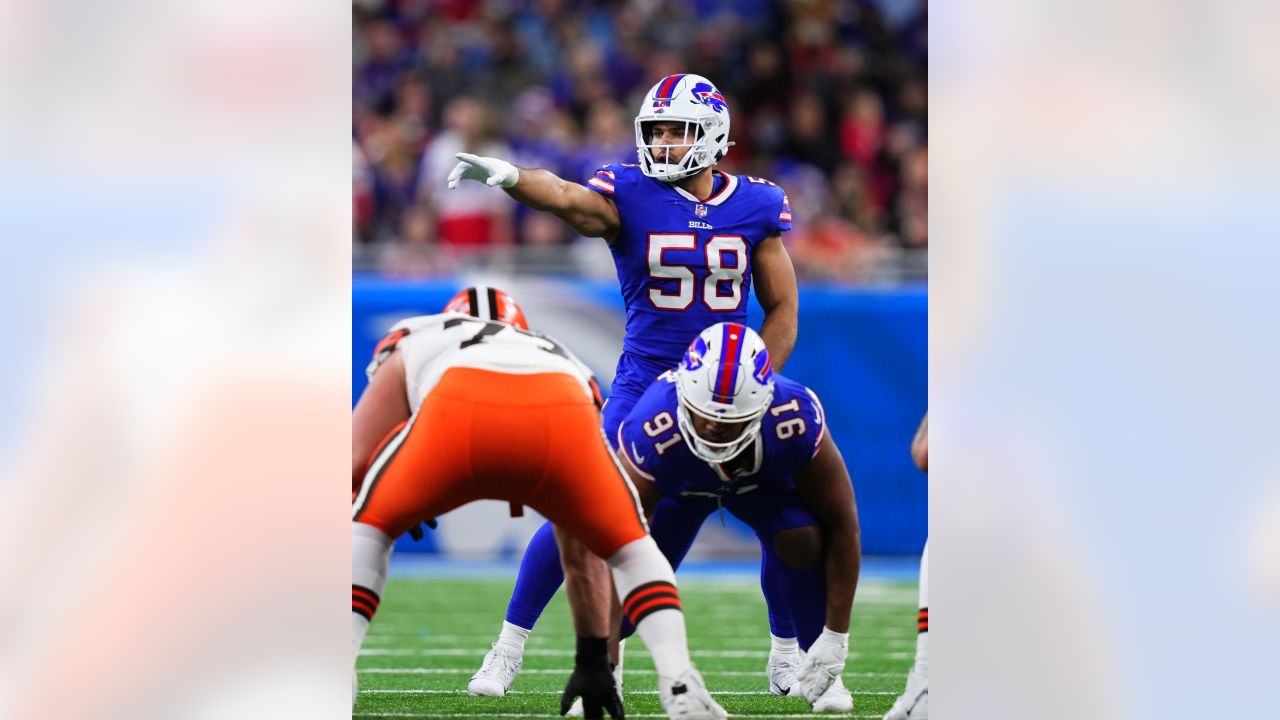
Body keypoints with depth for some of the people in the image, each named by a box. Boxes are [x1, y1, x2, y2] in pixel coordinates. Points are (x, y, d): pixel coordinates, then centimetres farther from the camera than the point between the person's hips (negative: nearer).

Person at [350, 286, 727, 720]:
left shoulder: (410, 346, 43)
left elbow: (352, 463, 31)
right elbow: (581, 554, 50)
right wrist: (593, 661, 56)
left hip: (458, 412, -2)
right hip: (559, 418, 2)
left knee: (368, 528, 26)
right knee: (630, 548, 29)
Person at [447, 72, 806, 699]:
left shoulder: (756, 207, 0)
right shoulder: (630, 195, -8)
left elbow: (782, 308, 7)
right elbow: (567, 199, -29)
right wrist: (508, 176, -50)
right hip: (645, 383, -2)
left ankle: (787, 655, 22)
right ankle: (508, 648, 5)